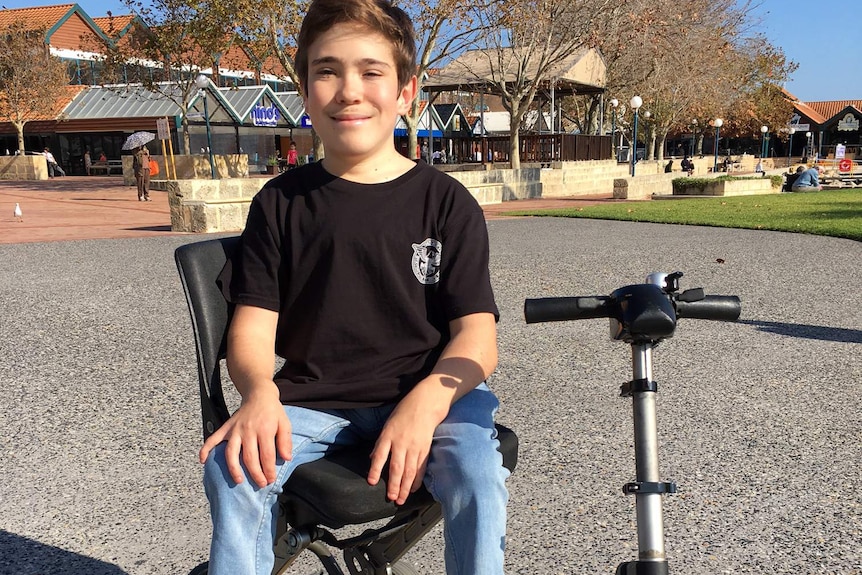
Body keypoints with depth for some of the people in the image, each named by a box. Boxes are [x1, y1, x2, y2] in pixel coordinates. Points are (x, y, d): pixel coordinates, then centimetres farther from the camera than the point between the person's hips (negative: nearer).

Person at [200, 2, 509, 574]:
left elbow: (477, 334, -6)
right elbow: (253, 325, 0)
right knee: (233, 468, -24)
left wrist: (427, 402, -26)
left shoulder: (447, 202, 0)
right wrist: (260, 392, -23)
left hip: (427, 394, -1)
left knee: (477, 477, -28)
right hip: (313, 399, 2)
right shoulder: (280, 203, 4)